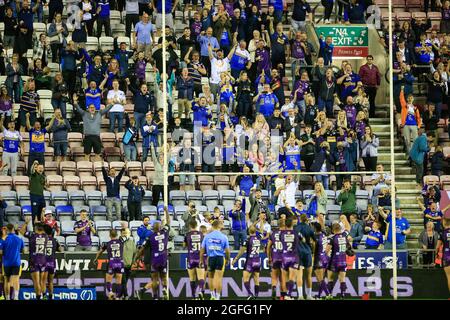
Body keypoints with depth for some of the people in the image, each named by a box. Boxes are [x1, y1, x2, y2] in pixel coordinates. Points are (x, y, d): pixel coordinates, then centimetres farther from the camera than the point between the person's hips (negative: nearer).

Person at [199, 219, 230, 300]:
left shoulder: (207, 236, 0)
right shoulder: (224, 237, -4)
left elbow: (202, 249, 2)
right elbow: (227, 251, -1)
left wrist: (201, 260, 13)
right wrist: (227, 259, 16)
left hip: (210, 258, 2)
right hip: (220, 258, -2)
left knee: (210, 277, 18)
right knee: (218, 278, -1)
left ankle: (213, 295, 23)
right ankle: (217, 297, -1)